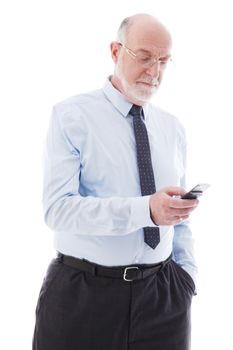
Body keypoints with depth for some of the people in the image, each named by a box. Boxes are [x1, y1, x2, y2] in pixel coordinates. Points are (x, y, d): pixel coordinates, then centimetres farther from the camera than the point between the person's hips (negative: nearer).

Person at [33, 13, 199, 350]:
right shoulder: (72, 116, -7)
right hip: (82, 293, -4)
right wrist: (145, 209, -29)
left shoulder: (173, 128, 8)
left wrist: (187, 277, 3)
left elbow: (180, 218, 12)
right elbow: (57, 208, -18)